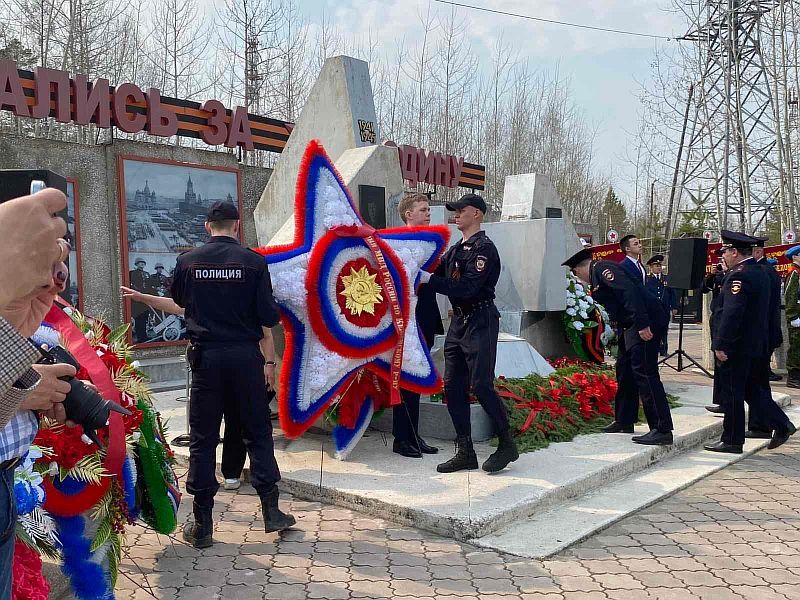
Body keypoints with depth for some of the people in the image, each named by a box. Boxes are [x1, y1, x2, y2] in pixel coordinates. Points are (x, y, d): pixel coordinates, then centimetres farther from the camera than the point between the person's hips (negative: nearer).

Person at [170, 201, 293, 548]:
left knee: (202, 440, 7)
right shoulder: (253, 262, -5)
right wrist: (269, 360, 9)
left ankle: (202, 526, 12)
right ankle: (271, 512, 16)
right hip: (246, 356, 0)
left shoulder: (188, 261, 0)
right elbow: (267, 317, -5)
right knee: (258, 433, 12)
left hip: (206, 356, 1)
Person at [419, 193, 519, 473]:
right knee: (453, 386, 6)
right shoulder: (455, 249, 16)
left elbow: (467, 288, -21)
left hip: (480, 322, -9)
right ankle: (465, 452, 13)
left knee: (481, 385, -10)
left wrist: (428, 279, -19)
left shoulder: (484, 248, -11)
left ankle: (507, 444, 7)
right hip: (458, 321, 9)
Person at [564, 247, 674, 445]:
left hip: (647, 323, -11)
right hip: (632, 325, 11)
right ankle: (624, 421, 31)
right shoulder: (597, 276, 20)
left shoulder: (602, 268, -10)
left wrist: (642, 324, -27)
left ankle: (662, 430, -9)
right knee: (625, 370, 18)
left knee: (644, 372, -11)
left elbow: (629, 292, -22)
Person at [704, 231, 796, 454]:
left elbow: (731, 313, -25)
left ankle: (732, 441, 9)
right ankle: (781, 424, 16)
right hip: (756, 344, 10)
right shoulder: (761, 272, 12)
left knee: (732, 393, 0)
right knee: (749, 390, 19)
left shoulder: (739, 276, -19)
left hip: (735, 346, -10)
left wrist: (720, 345, -23)